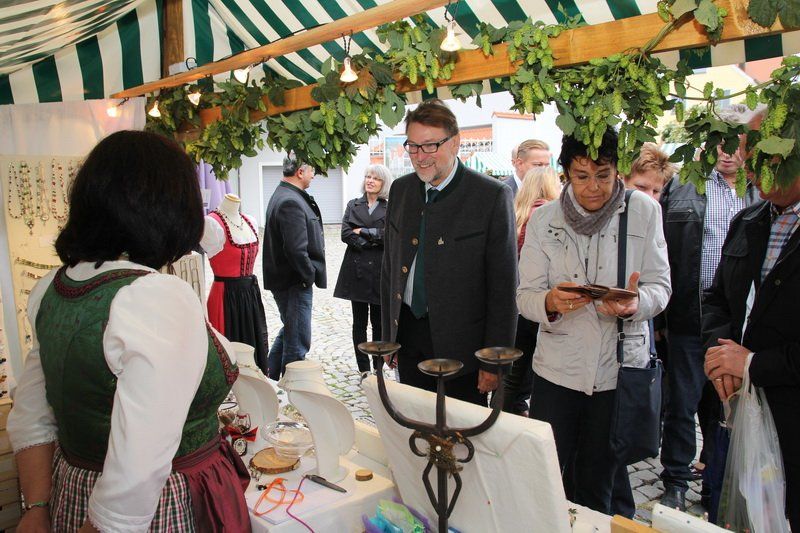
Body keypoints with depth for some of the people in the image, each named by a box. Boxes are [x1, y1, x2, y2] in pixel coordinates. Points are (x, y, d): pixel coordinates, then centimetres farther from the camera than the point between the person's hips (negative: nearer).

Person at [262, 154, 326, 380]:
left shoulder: (283, 195, 13)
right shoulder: (291, 202, -21)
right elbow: (297, 250, -27)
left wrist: (309, 274, 13)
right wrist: (310, 276, -13)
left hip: (285, 280, 11)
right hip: (295, 283, -11)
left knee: (289, 331, 26)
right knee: (297, 343, 1)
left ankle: (270, 377, 37)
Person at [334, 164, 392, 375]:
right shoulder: (353, 205, 10)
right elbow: (345, 234, -2)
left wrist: (362, 232, -8)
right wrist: (373, 239, -11)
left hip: (380, 270, -2)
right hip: (356, 269, 3)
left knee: (379, 322, 5)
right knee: (359, 322, 7)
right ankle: (363, 369, 16)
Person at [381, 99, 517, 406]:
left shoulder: (492, 197, -12)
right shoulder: (400, 190, 5)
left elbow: (504, 287, -11)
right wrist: (389, 336, 11)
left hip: (460, 344, -4)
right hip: (408, 339, 5)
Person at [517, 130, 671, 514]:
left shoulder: (643, 211, -1)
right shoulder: (543, 219, -1)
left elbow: (660, 284, 0)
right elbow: (525, 295, -3)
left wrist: (635, 303, -22)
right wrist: (550, 301, -25)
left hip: (619, 367, 0)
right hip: (557, 367, 0)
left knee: (595, 485, 15)